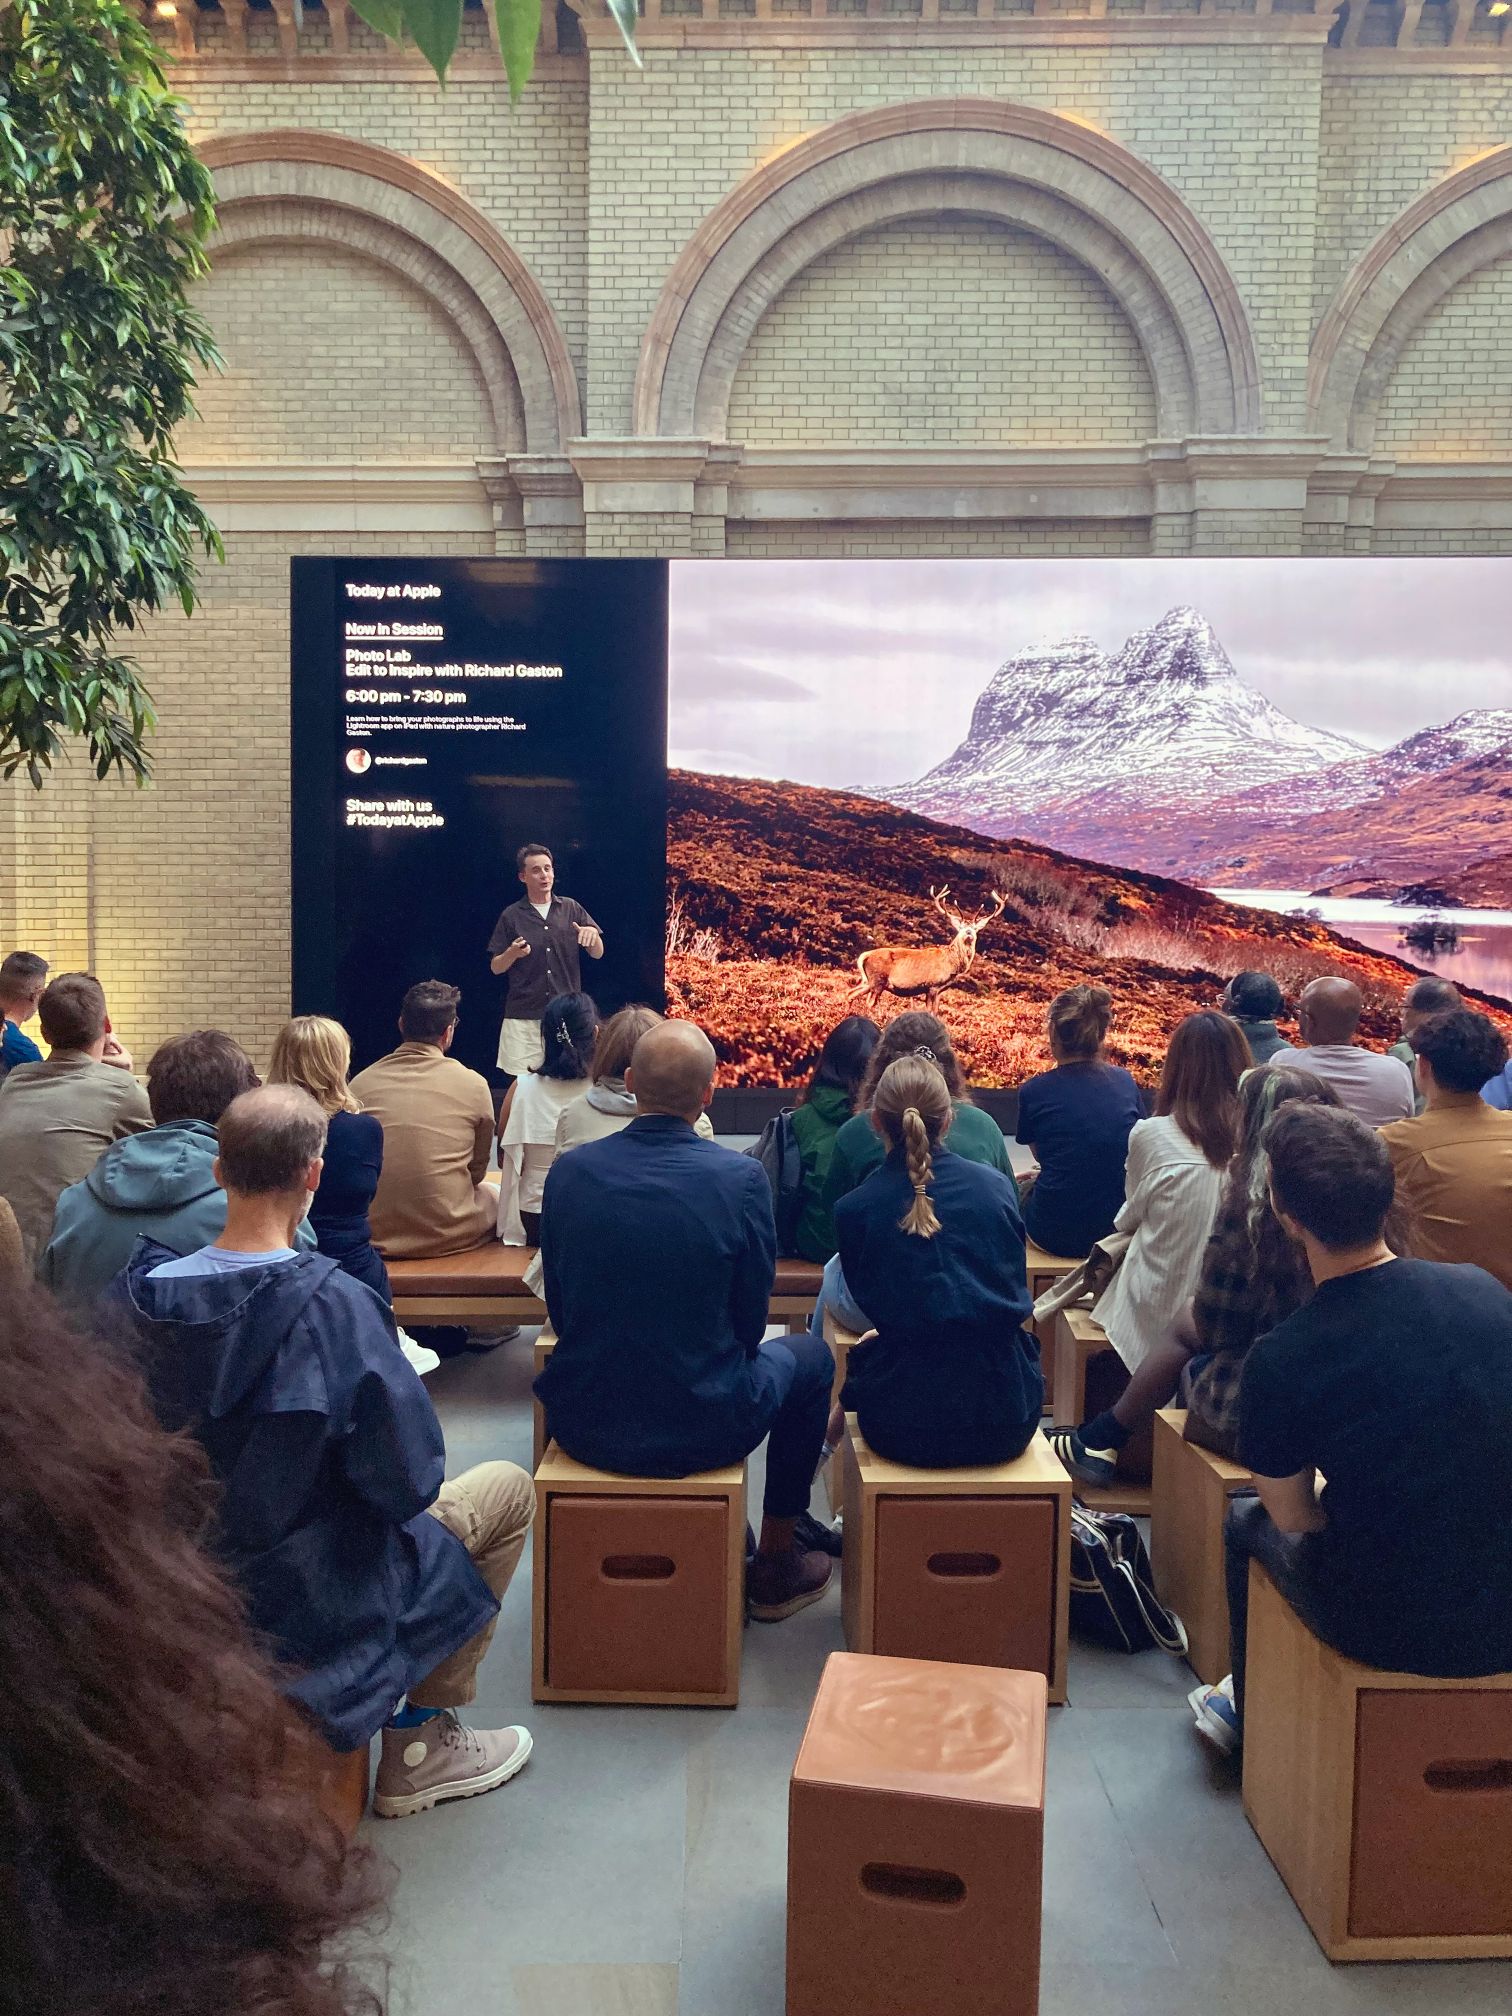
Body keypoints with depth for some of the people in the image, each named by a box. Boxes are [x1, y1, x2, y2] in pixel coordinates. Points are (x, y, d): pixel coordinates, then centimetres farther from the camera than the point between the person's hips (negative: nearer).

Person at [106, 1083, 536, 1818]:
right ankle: (418, 1745, 20)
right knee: (508, 1489, 14)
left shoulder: (134, 1294, -14)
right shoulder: (334, 1305, -29)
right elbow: (408, 1483, -23)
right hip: (310, 1607, -6)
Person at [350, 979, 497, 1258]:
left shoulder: (360, 1083, -4)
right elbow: (478, 1169, 5)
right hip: (449, 1234, -2)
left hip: (375, 1234, 2)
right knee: (493, 1194, 29)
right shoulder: (474, 1085, -7)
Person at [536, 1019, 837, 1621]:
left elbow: (560, 1310, 2)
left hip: (584, 1427, 3)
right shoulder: (741, 1177, -17)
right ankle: (776, 1564, 35)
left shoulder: (569, 1170, -9)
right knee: (810, 1357, 26)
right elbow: (750, 1322, -7)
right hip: (704, 1430, -3)